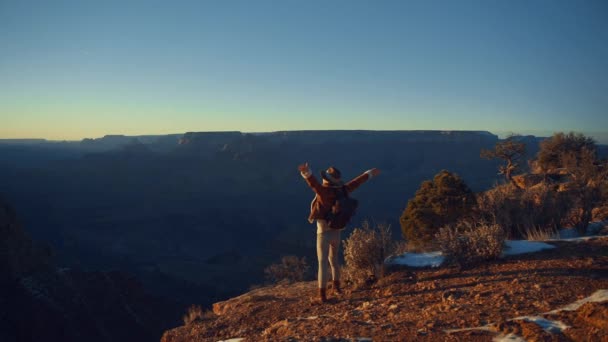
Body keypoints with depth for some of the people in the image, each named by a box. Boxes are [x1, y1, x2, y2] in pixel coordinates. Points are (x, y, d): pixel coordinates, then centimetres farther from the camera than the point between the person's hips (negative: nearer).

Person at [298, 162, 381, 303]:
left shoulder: (324, 191, -22)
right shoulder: (341, 190, -4)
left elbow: (314, 183, -44)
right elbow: (356, 182, 10)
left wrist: (306, 172, -63)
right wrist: (370, 174, 25)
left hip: (324, 233, -6)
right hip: (336, 232, 6)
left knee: (323, 263, -1)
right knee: (334, 259, 26)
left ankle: (322, 294, -2)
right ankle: (336, 285, 38)